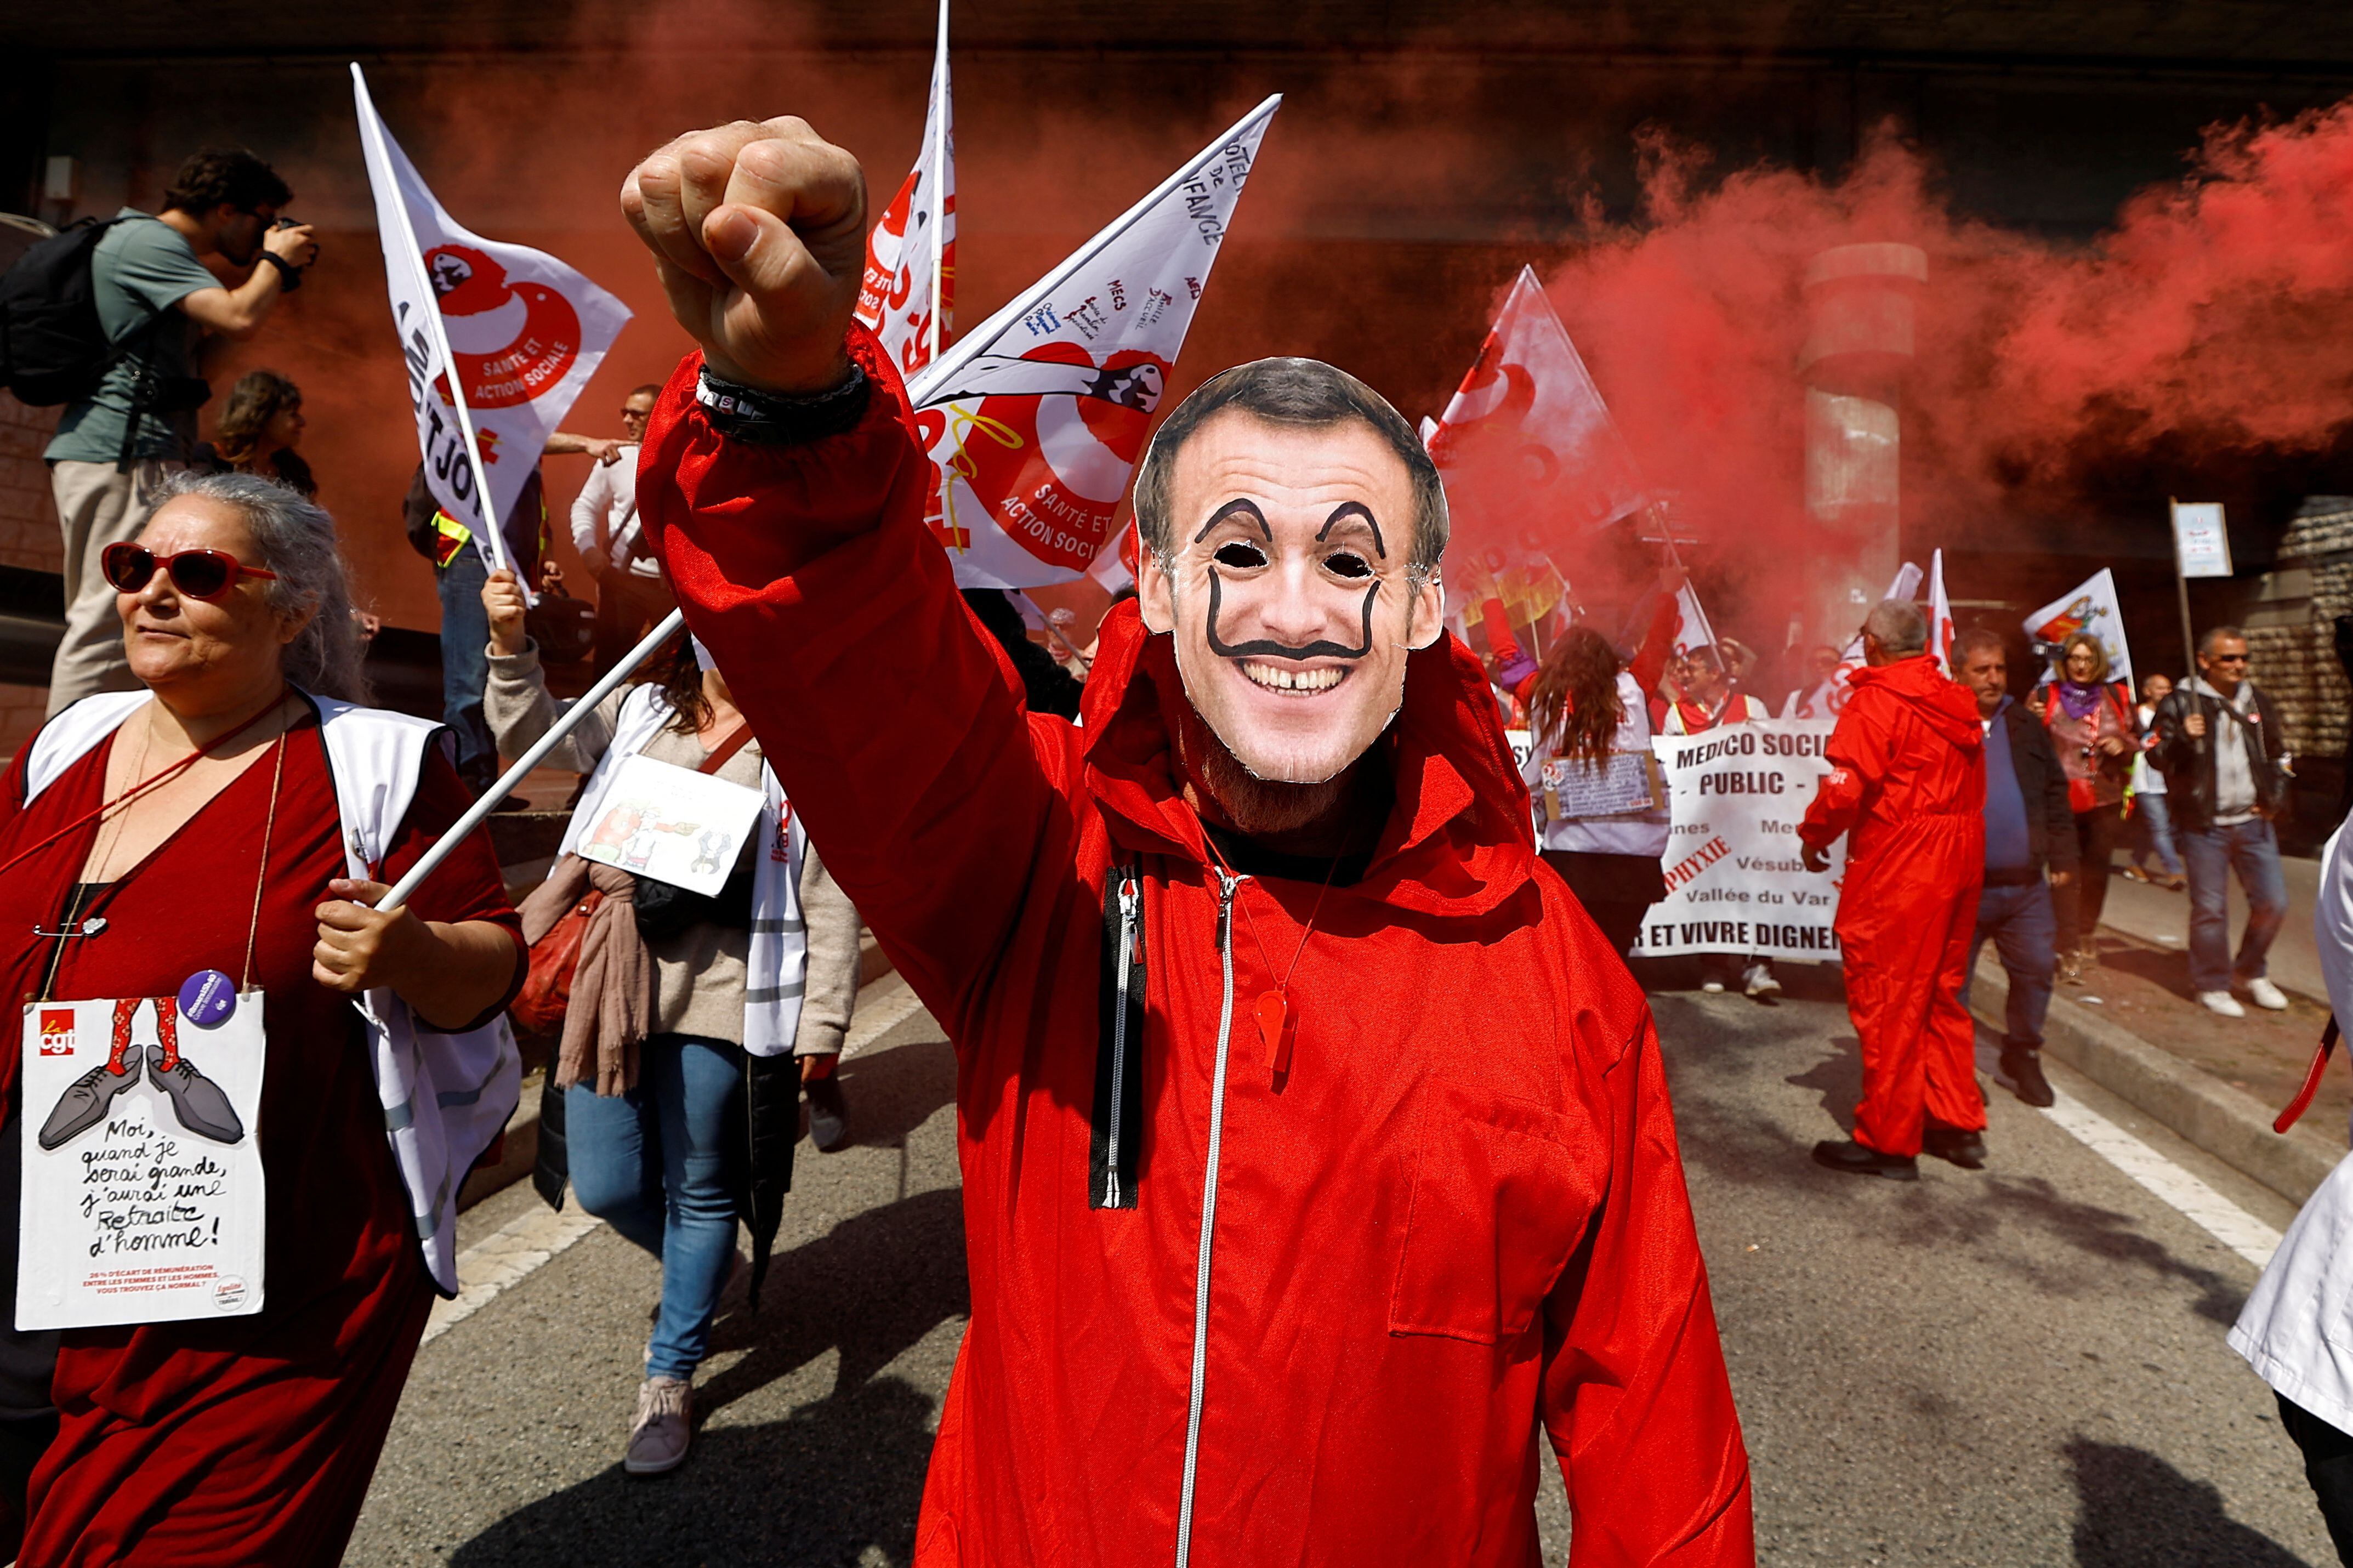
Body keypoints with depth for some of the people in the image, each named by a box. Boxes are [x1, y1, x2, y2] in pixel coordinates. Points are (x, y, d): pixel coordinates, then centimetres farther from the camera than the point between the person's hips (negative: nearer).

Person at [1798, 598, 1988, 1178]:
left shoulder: (1876, 700, -14)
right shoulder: (1955, 701, 10)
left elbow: (1845, 785, -22)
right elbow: (1971, 787, 12)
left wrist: (1813, 837, -5)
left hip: (1898, 867, -8)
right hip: (1961, 859, 8)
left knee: (1886, 1000, 0)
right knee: (1941, 993, 18)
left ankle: (1889, 1142, 8)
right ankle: (1957, 1124, 26)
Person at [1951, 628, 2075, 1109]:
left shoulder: (2025, 726, 10)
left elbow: (2055, 793, 14)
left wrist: (2062, 856, 9)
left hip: (2026, 885, 4)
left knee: (2037, 970, 8)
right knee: (1951, 980, 3)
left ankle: (2022, 1058, 27)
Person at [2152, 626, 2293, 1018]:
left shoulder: (2256, 702, 12)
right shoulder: (2180, 703, -4)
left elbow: (2280, 754, 24)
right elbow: (2157, 755, -8)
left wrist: (2276, 799, 13)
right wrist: (2183, 738, -27)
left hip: (2252, 822, 5)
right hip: (2203, 825, -5)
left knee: (2273, 903, 6)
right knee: (2210, 909, -1)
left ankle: (2251, 974, 27)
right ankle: (2212, 986, 13)